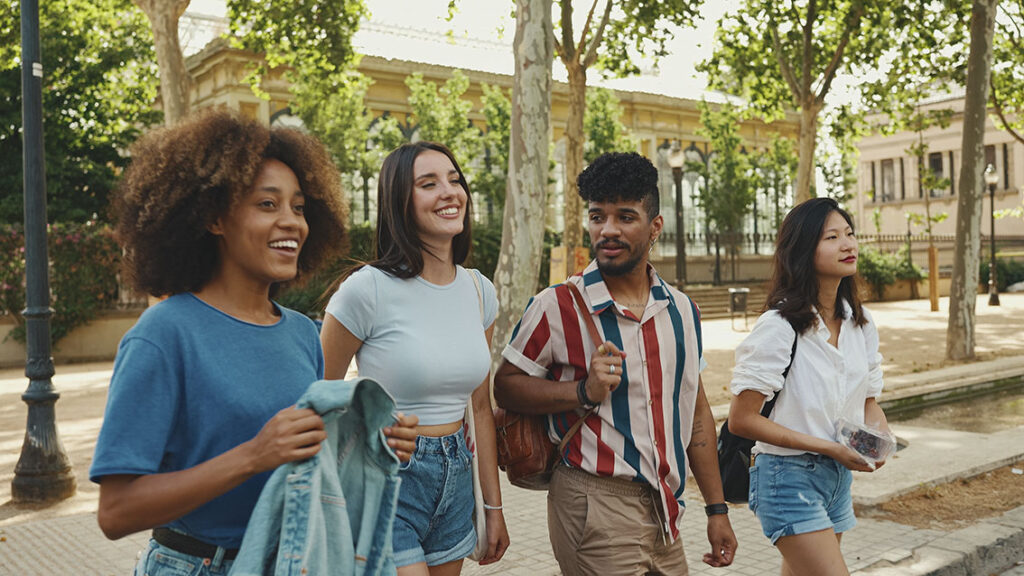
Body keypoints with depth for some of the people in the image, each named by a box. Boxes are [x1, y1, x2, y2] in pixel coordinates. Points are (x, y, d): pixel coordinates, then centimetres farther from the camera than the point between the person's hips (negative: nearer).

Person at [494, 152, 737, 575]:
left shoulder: (681, 310, 8)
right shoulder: (557, 307, -9)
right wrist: (584, 391, -19)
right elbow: (505, 386, -4)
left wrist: (717, 509, 14)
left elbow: (696, 412, 14)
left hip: (663, 510, 6)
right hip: (595, 510, -5)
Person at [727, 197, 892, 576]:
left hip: (839, 474, 7)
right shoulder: (780, 327, -17)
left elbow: (869, 402, 14)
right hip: (789, 477, -7)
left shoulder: (860, 323, 4)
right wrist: (827, 447, -18)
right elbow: (741, 420, -17)